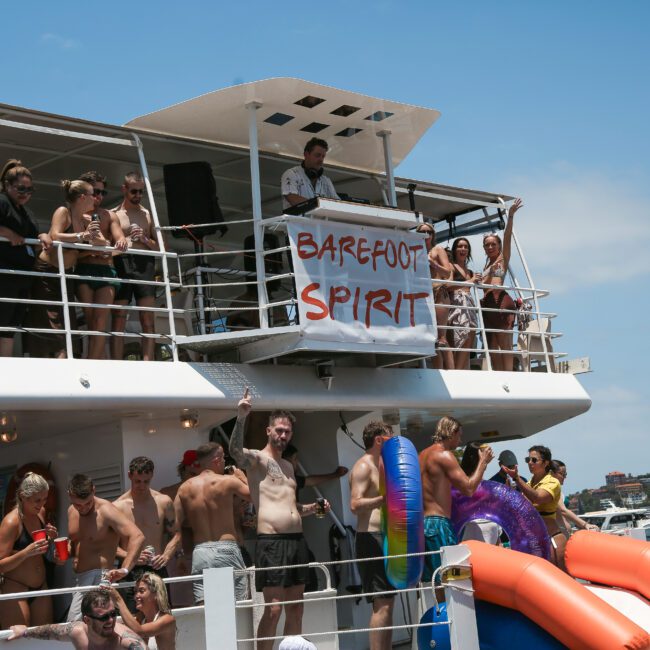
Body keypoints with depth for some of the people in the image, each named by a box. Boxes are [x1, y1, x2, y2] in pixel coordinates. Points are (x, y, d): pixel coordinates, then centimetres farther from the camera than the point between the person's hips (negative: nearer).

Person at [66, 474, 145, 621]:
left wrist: (124, 569, -35)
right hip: (80, 579, 8)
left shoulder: (105, 511, -14)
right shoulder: (72, 511, 11)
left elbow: (137, 537, -24)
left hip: (98, 577, -8)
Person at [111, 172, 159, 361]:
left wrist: (145, 240, -3)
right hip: (121, 265, -2)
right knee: (119, 319, -4)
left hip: (144, 264, 2)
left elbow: (160, 247, 13)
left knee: (148, 321, -3)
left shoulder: (148, 215, 16)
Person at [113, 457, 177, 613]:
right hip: (130, 573, -2)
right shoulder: (117, 507, 1)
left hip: (157, 569, 2)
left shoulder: (164, 502, 7)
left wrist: (166, 556, -6)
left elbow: (175, 534, 12)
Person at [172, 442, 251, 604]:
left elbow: (175, 527, 5)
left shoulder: (185, 488, 8)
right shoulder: (228, 481, -4)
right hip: (226, 549, -4)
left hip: (200, 552, 4)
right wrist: (243, 478, 21)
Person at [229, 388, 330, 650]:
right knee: (273, 608, -11)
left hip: (297, 540, 8)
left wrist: (313, 508, 14)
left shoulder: (288, 466, 22)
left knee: (295, 608, 9)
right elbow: (235, 450, -26)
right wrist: (241, 418, -40)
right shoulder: (257, 459, -2)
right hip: (271, 541, -8)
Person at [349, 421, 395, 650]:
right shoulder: (363, 466, -10)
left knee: (387, 602, 10)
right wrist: (385, 499, -29)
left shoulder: (377, 466, 20)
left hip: (382, 539, 10)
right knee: (382, 604, -14)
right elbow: (355, 505, -22)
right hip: (370, 539, -10)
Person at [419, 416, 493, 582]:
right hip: (438, 524, -9)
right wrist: (483, 461, -2)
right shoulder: (444, 455, -10)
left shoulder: (423, 455, 17)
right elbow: (468, 489, -13)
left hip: (421, 522, 9)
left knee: (430, 579, 8)